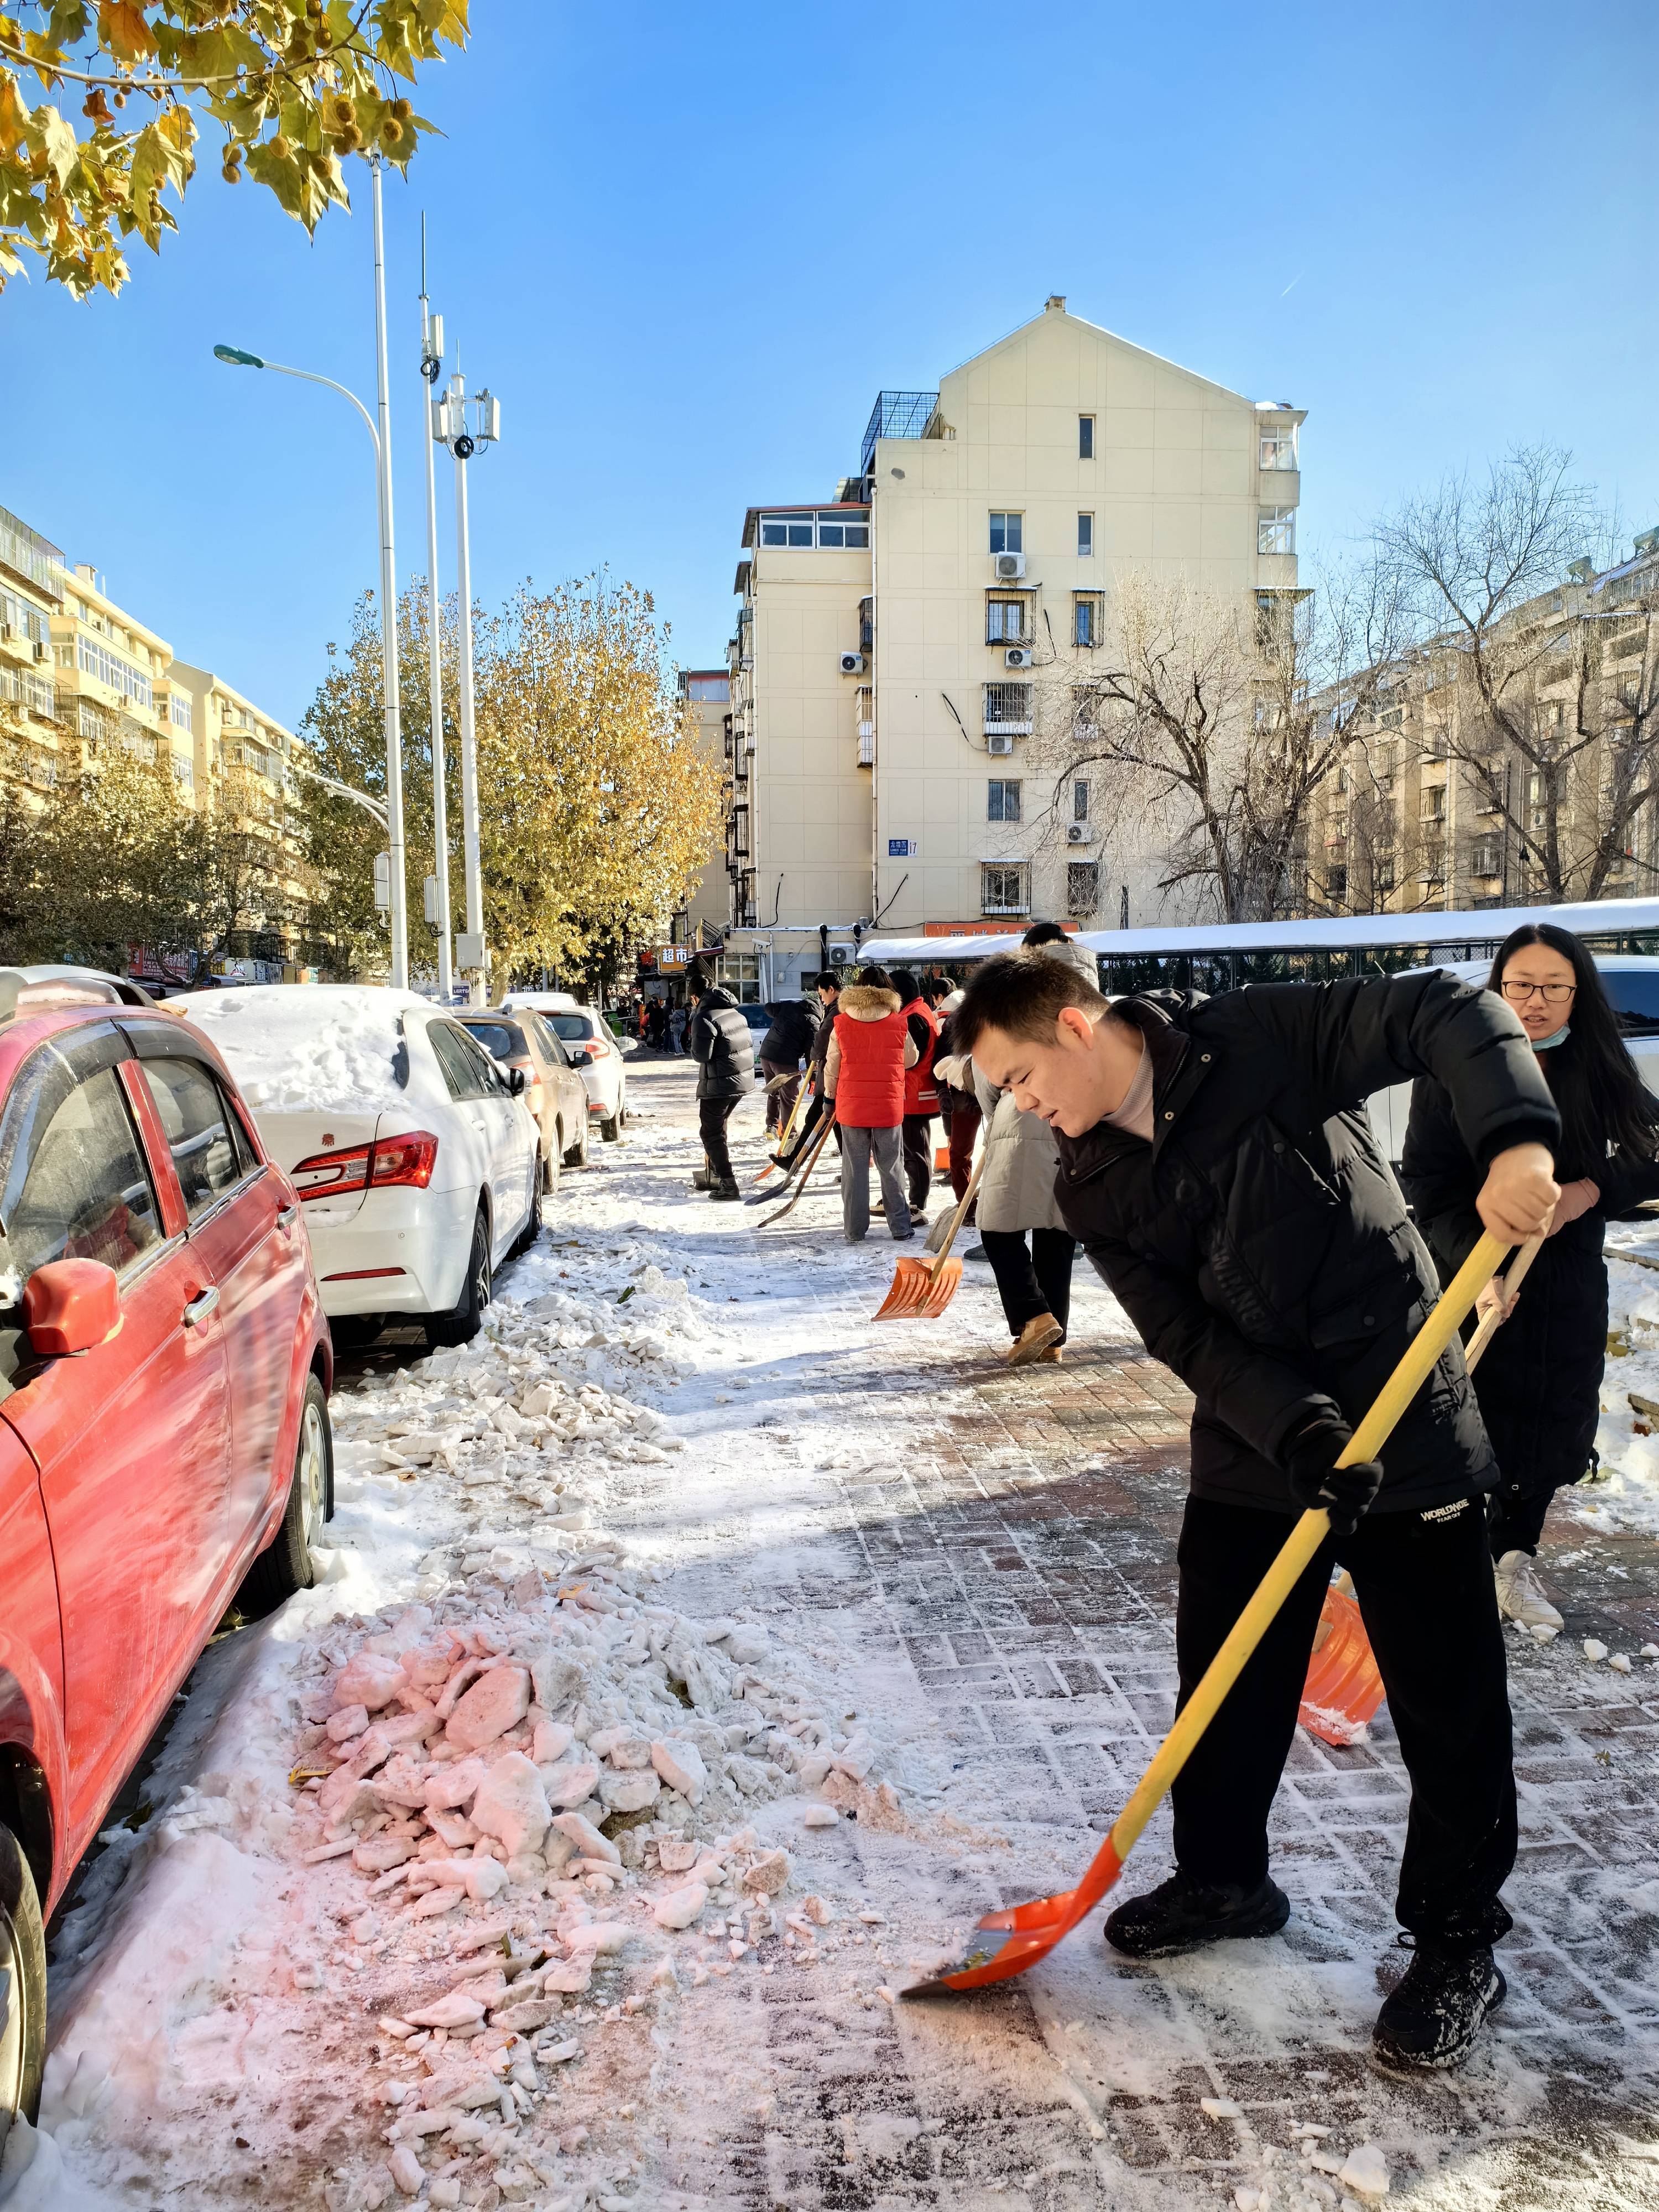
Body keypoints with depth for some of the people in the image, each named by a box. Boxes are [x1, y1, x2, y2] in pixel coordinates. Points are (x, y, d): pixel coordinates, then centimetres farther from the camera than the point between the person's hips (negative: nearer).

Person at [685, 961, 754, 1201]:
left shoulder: (704, 1017, -16)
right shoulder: (734, 1012, 12)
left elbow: (701, 1055, -18)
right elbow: (749, 1042, 15)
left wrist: (691, 1043, 1)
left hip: (719, 1084, -9)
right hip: (743, 1079, 9)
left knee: (711, 1133, 1)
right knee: (718, 1127, 22)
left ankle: (728, 1185, -5)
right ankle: (716, 1177, 31)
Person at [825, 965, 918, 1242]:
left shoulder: (842, 1023, -3)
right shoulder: (898, 1024, -5)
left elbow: (832, 1066, 2)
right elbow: (911, 1059, 10)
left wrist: (831, 1095, 16)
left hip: (851, 1105, 0)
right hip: (889, 1107, 0)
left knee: (854, 1168, 7)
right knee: (890, 1168, 10)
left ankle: (854, 1231, 8)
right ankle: (900, 1228, 13)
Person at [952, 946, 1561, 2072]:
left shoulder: (1263, 1036, -14)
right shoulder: (1092, 1188, -1)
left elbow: (1448, 1014, -17)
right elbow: (1186, 1335, -8)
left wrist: (1515, 1136, -35)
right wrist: (1295, 1427, -23)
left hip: (1411, 1426, -4)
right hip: (1250, 1450, 5)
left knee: (1449, 1702, 6)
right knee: (1223, 1680, 15)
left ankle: (1458, 1940, 27)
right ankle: (1223, 1878, 39)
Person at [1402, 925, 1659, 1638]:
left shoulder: (1599, 1071, -2)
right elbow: (1428, 1187, -17)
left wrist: (1590, 1191, -15)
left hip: (1569, 1285, 4)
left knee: (1552, 1426, 12)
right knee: (1473, 1426, 4)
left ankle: (1514, 1562, 34)